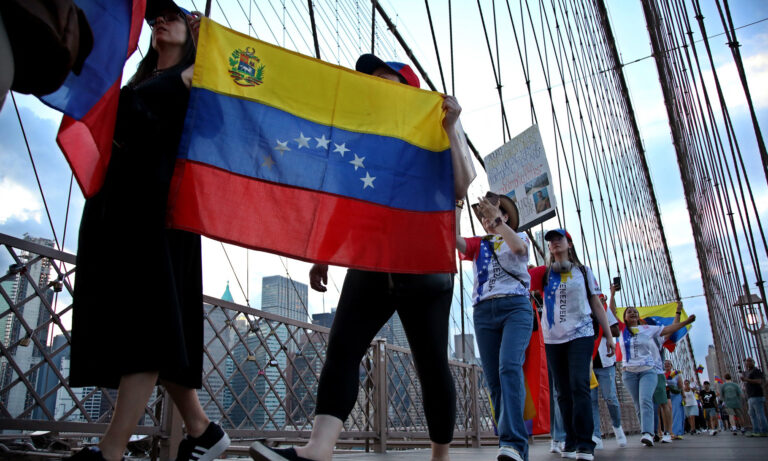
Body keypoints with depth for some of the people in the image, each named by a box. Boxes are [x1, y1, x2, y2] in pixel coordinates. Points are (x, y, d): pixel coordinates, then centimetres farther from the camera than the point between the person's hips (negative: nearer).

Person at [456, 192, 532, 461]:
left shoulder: (519, 237, 18)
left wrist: (497, 220, -13)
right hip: (484, 311, 4)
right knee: (494, 380, -3)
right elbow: (454, 238, 3)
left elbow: (519, 248, -8)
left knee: (509, 367, -25)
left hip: (515, 307, -3)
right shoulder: (478, 244, 23)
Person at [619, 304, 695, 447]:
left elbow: (667, 329, 12)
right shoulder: (622, 330, 11)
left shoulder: (648, 329, 12)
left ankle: (647, 434, -31)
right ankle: (647, 434, 4)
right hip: (630, 372, 1)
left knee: (645, 400, -21)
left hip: (648, 371, -1)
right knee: (638, 404, 0)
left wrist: (686, 322, 6)